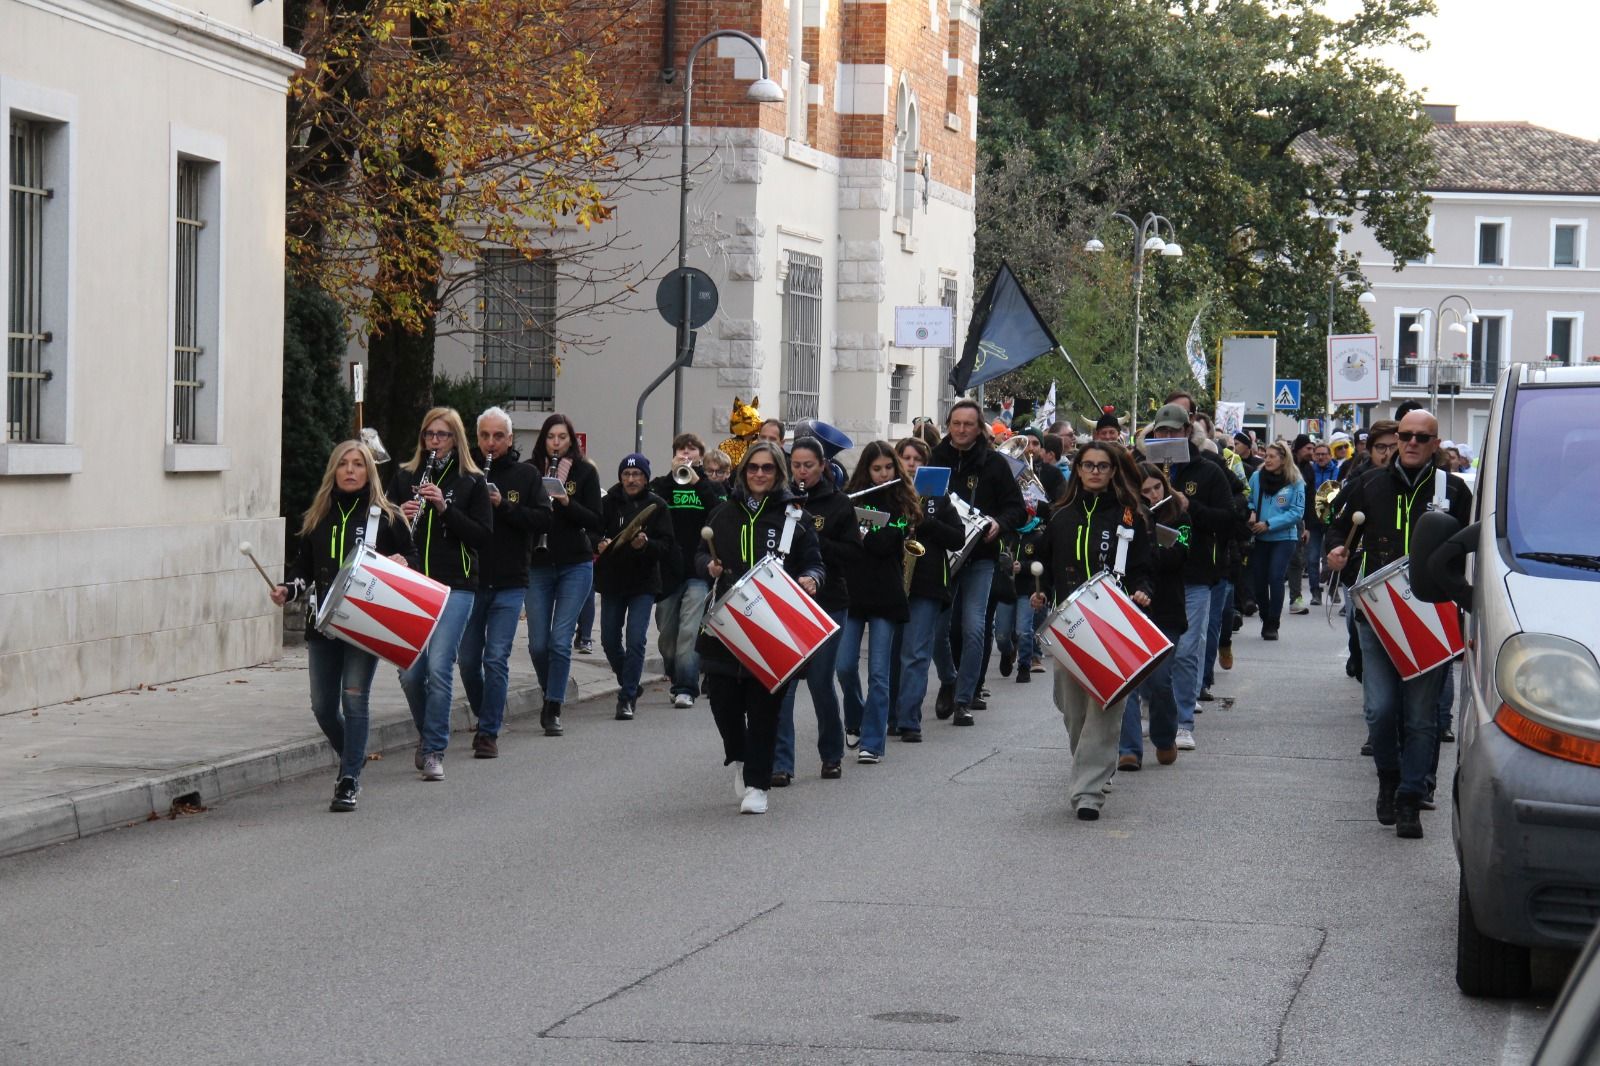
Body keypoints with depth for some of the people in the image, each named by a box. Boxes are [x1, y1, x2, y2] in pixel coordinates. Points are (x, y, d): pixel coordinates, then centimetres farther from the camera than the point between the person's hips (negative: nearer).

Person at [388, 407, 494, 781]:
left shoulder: (472, 482, 4)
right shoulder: (404, 477, 12)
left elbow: (484, 538, -2)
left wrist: (444, 508, -13)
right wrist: (400, 517, -9)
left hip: (455, 586, -3)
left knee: (438, 667, -11)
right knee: (410, 673, 0)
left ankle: (434, 751, -2)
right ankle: (427, 734, 27)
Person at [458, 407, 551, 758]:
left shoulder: (525, 476, 2)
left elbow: (544, 520, -6)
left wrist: (504, 506, -16)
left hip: (509, 584, -2)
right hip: (469, 580, 2)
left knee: (496, 658, -7)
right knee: (467, 660, 8)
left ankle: (489, 732, -1)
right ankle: (485, 718, 29)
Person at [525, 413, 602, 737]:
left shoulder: (585, 472, 2)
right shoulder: (529, 470, 4)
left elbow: (595, 521, -3)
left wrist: (566, 503, -18)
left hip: (575, 566, -2)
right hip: (538, 565, 2)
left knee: (560, 640, -9)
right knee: (538, 643, 2)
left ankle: (553, 710, -4)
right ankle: (551, 695, 26)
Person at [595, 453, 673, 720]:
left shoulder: (656, 506, -3)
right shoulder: (609, 503, 1)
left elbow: (666, 546, -6)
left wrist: (646, 544, -24)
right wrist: (599, 545, -21)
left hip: (643, 581, -3)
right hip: (612, 580, 3)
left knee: (635, 640, -10)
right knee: (610, 640, 9)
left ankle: (627, 697, -2)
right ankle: (630, 685, 31)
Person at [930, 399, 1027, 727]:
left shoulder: (993, 463, 1)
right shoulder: (934, 459, 2)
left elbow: (1017, 509, 2)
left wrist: (999, 522, -18)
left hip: (979, 557, -1)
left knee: (973, 629, -9)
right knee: (936, 629, 3)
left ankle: (964, 700, 0)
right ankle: (948, 681, 30)